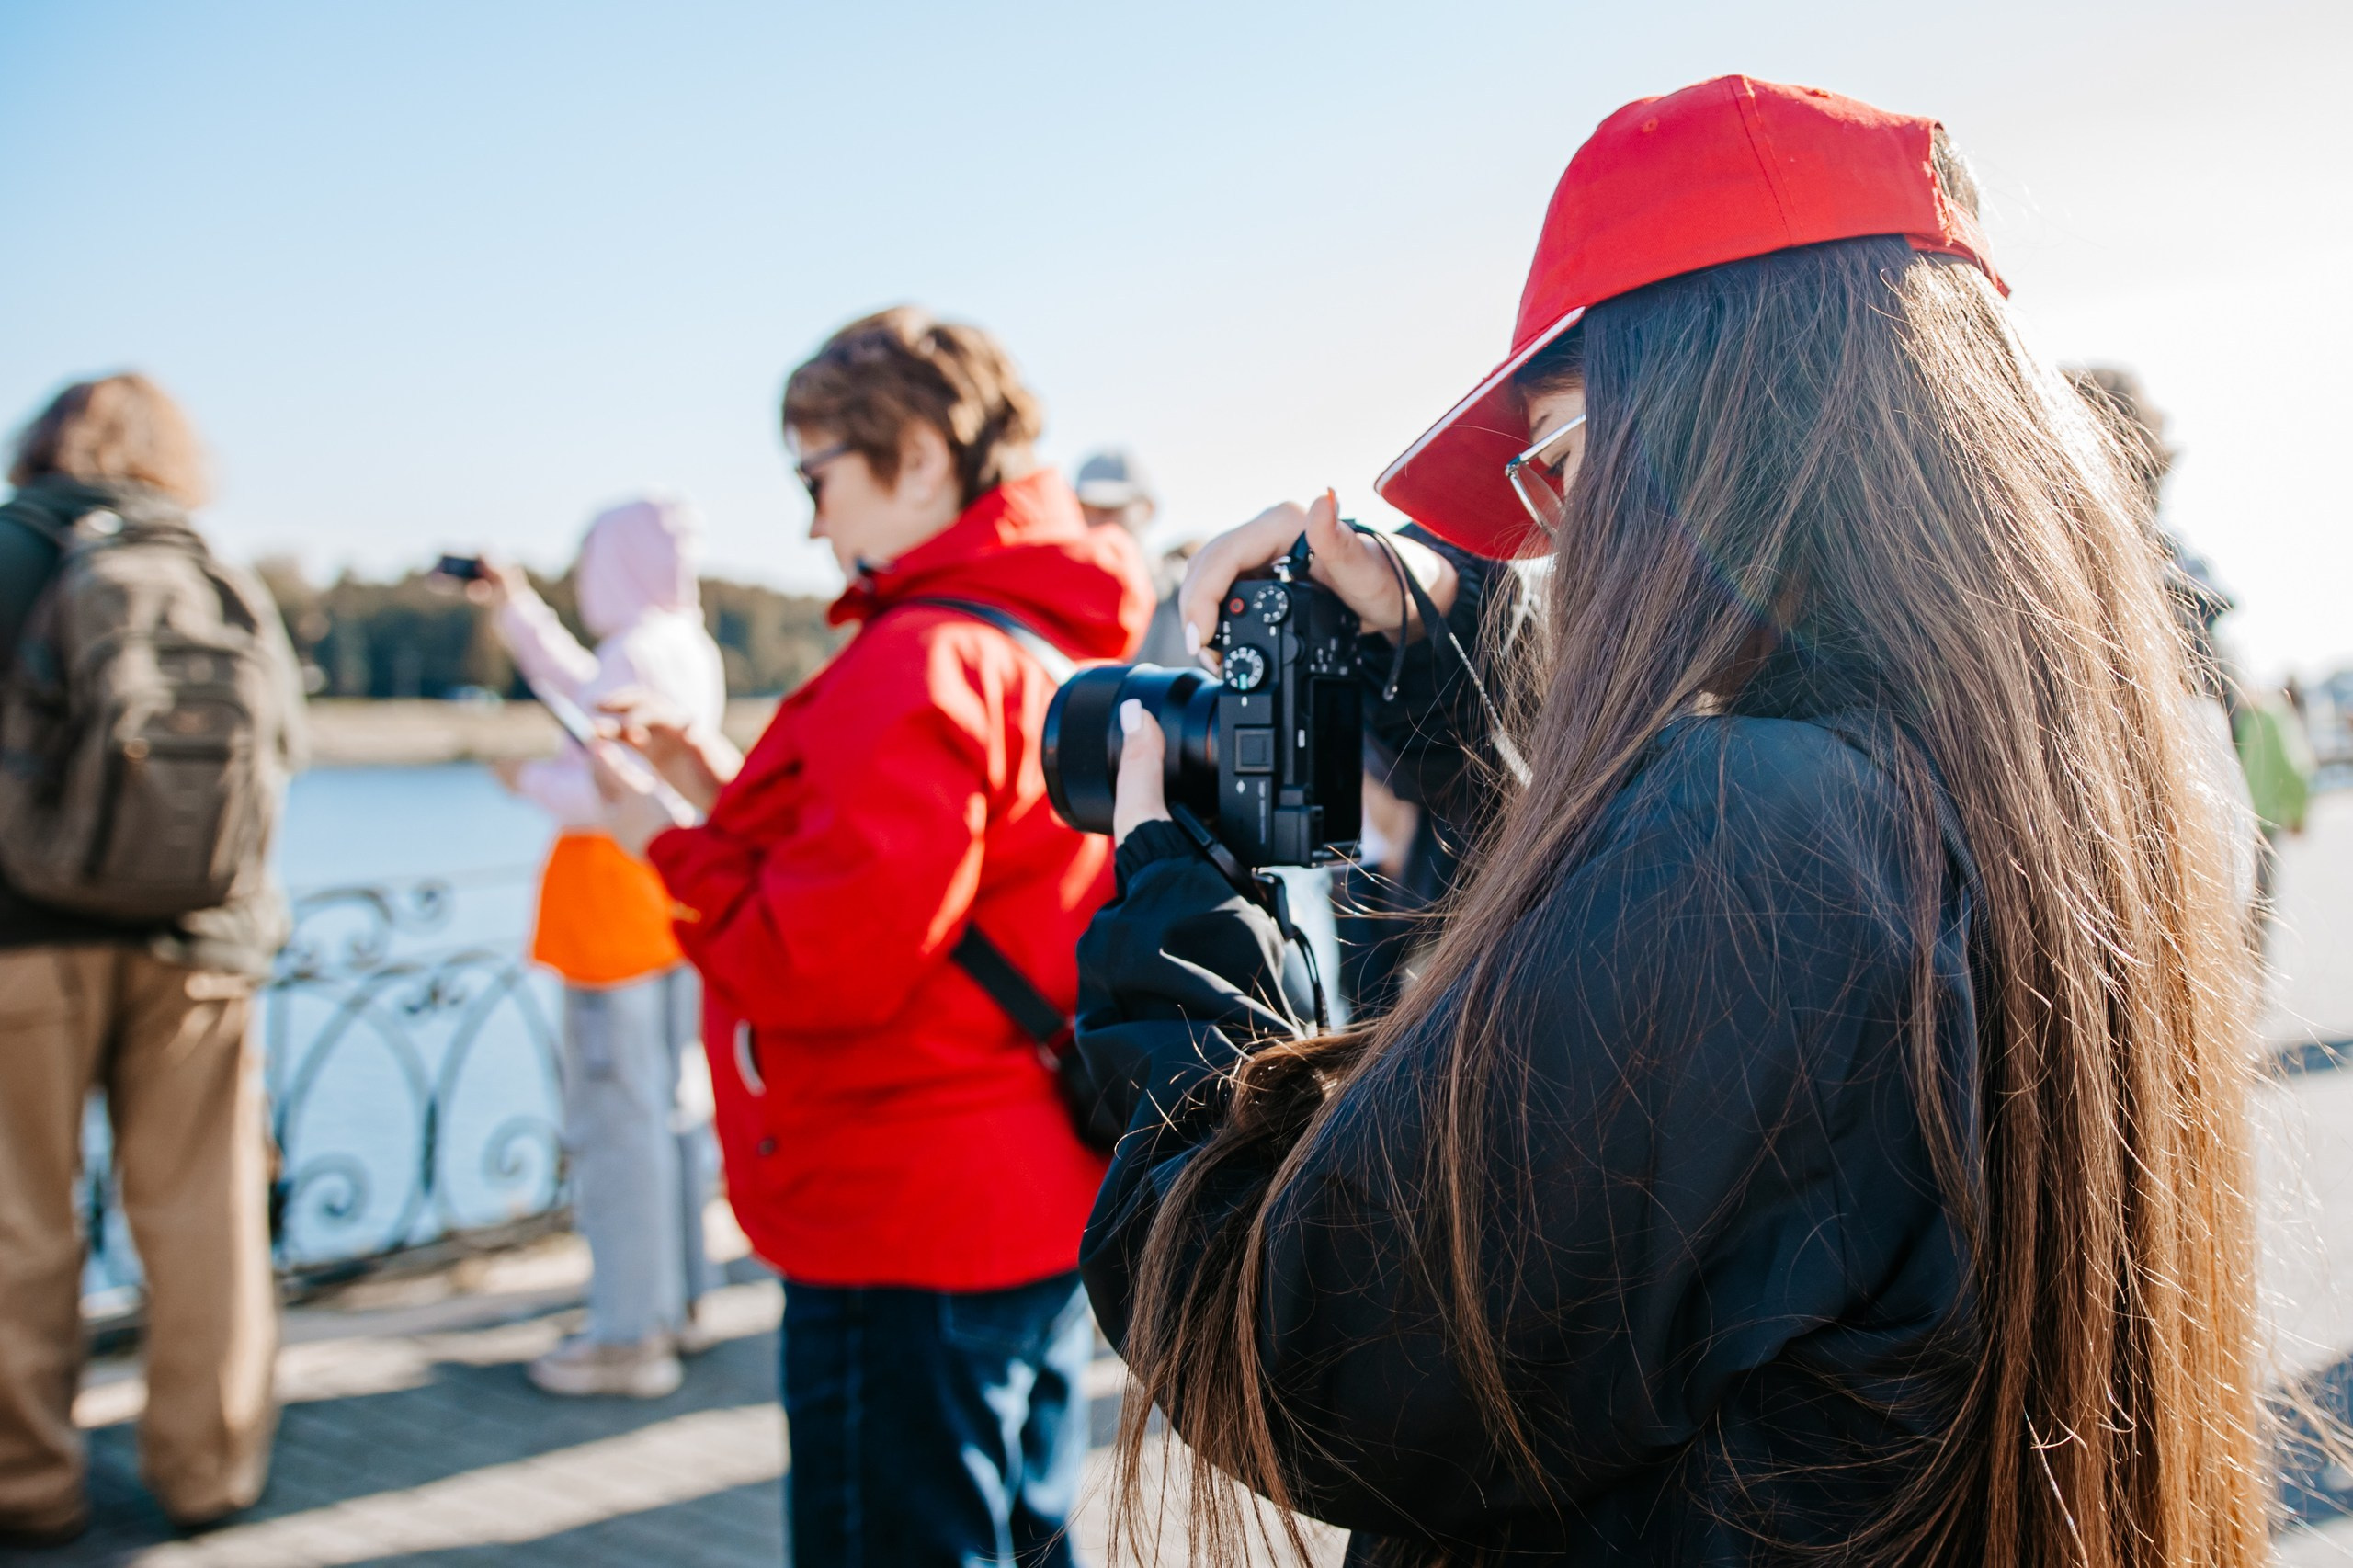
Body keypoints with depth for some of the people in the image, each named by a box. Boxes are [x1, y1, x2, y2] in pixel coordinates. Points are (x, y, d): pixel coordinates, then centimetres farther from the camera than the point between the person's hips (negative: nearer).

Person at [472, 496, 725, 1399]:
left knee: (615, 1120, -3)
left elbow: (610, 794, -25)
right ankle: (676, 1298, 28)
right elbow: (588, 698, 26)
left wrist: (529, 779, -8)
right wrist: (517, 610, 27)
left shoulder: (637, 656, -19)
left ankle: (629, 1334, 4)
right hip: (675, 906, 10)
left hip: (620, 913, -10)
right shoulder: (690, 649, 10)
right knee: (674, 1105, 16)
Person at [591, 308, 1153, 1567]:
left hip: (907, 1237, -10)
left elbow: (827, 963, -23)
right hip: (1042, 1199, 10)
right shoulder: (1050, 641, 11)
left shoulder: (922, 662, -20)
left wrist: (673, 845, -8)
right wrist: (729, 795, 9)